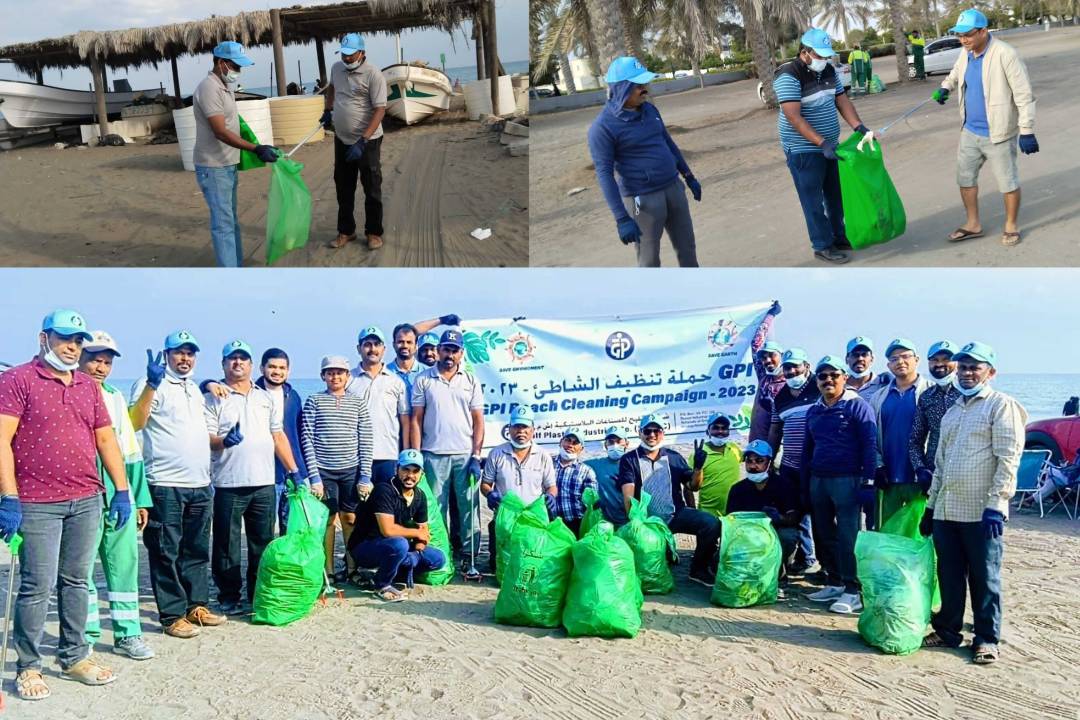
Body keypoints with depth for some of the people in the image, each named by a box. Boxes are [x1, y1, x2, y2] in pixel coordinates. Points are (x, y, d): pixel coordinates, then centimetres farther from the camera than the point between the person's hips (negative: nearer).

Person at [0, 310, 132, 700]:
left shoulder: (88, 386, 14)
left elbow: (105, 439, 16)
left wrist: (122, 491, 10)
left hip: (87, 500, 5)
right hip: (36, 503, -5)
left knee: (76, 581, 12)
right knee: (37, 586, -2)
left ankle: (74, 657, 21)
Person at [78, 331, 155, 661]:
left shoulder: (116, 398, 16)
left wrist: (140, 498, 16)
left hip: (120, 498, 5)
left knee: (125, 565, 7)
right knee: (80, 568, 2)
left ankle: (127, 634, 15)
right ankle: (85, 636, 14)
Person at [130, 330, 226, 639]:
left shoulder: (195, 390, 19)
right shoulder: (152, 385, -5)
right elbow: (136, 422, -22)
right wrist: (152, 384, -31)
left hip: (200, 485, 8)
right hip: (166, 485, -8)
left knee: (197, 551, 14)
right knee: (166, 553, -1)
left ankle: (197, 606, 24)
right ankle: (173, 615, 4)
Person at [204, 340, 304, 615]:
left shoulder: (266, 398, 16)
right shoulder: (214, 398, 2)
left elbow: (279, 436, 17)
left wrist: (293, 470, 10)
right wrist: (223, 440, -27)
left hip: (264, 482, 4)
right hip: (228, 484, -4)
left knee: (263, 543, 9)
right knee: (227, 546, 1)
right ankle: (228, 598, 11)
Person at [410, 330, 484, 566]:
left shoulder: (471, 382, 9)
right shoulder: (423, 380, 5)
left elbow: (478, 421, 7)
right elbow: (416, 420, 4)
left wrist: (476, 456, -3)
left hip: (465, 455, 1)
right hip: (433, 455, -1)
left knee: (468, 506, -1)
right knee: (435, 508, 2)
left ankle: (469, 554, 6)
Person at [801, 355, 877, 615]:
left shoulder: (857, 406, -4)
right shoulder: (814, 410, 15)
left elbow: (870, 445, -9)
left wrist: (868, 482, -15)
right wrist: (804, 485, 17)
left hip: (847, 480, -7)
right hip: (818, 480, 7)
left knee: (848, 536, -7)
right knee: (824, 535, 11)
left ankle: (852, 590, -2)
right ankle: (834, 582, 22)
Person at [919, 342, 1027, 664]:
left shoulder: (1001, 405, -3)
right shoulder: (952, 412, 19)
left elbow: (1008, 460, -11)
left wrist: (995, 505, -18)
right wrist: (931, 506, 18)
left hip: (981, 513, -6)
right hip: (946, 511, 6)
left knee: (984, 578, 2)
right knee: (949, 576, 11)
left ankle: (987, 639, 12)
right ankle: (948, 629, 23)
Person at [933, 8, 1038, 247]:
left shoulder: (1005, 54, -21)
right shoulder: (966, 53, 1)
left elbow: (1024, 94, -20)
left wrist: (1027, 131, -21)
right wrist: (945, 87, 4)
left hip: (997, 133, -7)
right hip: (969, 131, 7)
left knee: (1007, 181, 7)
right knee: (965, 177, 15)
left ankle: (1011, 226, 23)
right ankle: (973, 224, 30)